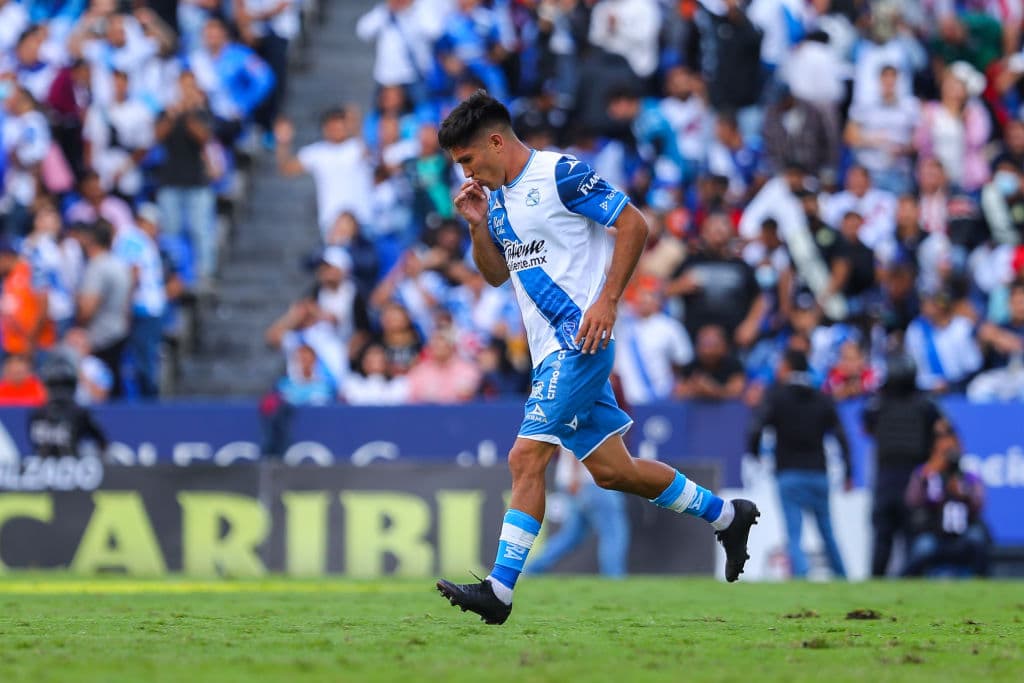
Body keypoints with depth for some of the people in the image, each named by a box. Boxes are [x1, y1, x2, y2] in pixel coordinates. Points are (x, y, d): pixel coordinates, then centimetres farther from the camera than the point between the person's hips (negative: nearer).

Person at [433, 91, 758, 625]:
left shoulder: (560, 175, -11)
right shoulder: (498, 196, 15)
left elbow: (634, 224, -12)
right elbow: (496, 274, 23)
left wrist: (607, 301, -18)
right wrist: (478, 225, 4)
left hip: (578, 341, -9)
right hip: (552, 350, 9)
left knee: (527, 456, -15)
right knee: (610, 470, 10)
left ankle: (499, 589, -16)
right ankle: (727, 515, 25)